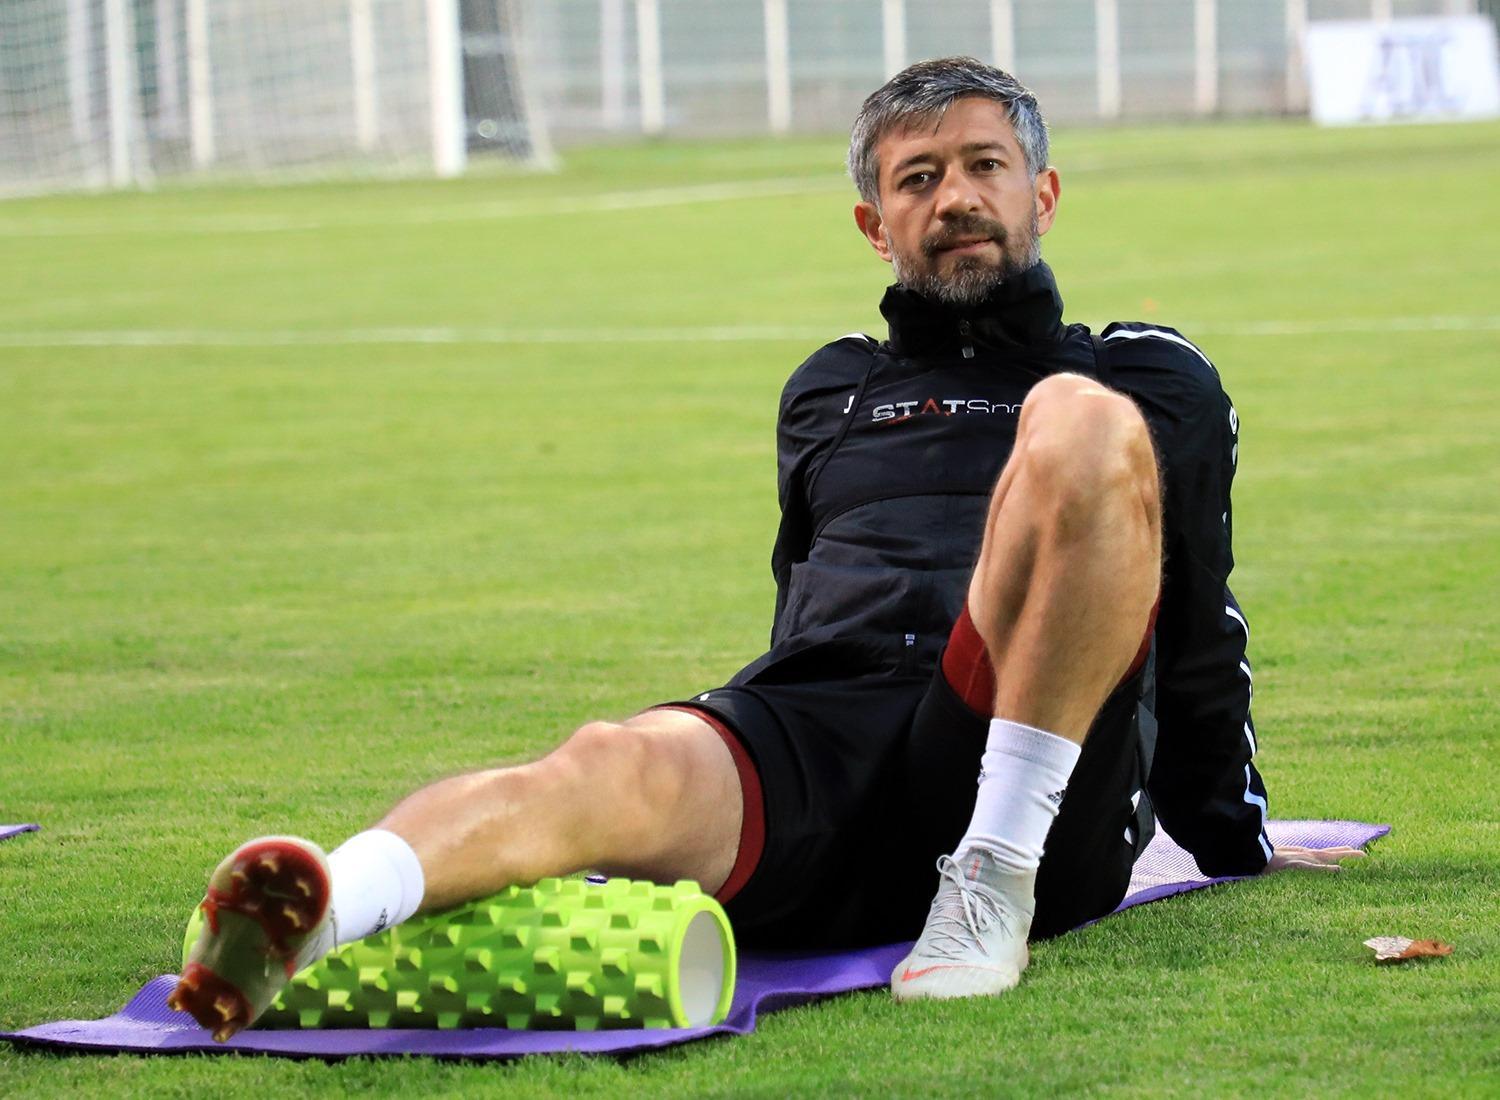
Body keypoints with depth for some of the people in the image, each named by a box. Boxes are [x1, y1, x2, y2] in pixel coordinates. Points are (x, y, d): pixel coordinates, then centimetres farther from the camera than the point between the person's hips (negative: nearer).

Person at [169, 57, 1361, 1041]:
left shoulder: (1154, 378, 27)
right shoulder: (826, 397, 33)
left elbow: (1202, 634, 32)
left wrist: (1232, 838, 33)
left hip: (1033, 788, -1)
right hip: (814, 734, 2)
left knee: (1080, 422, -27)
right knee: (618, 768, -36)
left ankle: (993, 879, -32)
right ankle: (318, 914, -67)